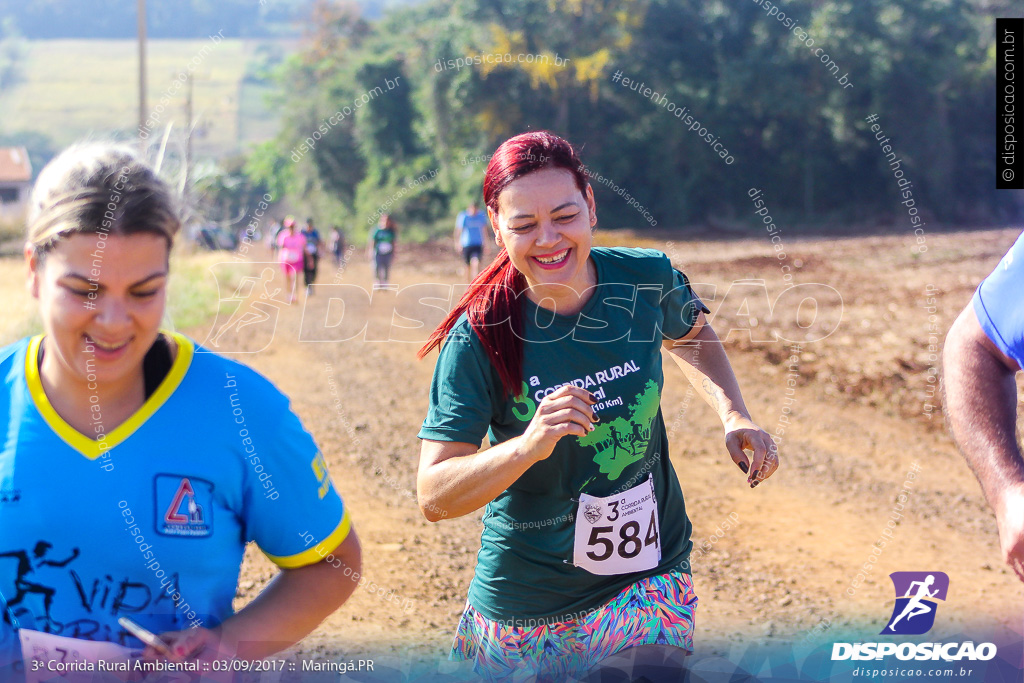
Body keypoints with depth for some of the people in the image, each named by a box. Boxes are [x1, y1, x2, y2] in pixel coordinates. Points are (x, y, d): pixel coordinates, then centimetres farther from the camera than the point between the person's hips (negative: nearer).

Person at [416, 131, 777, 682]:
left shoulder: (648, 279, -9)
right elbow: (434, 499, -19)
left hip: (652, 572, 2)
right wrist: (529, 445, -34)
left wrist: (733, 414, 1)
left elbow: (689, 336, 17)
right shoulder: (479, 338, -18)